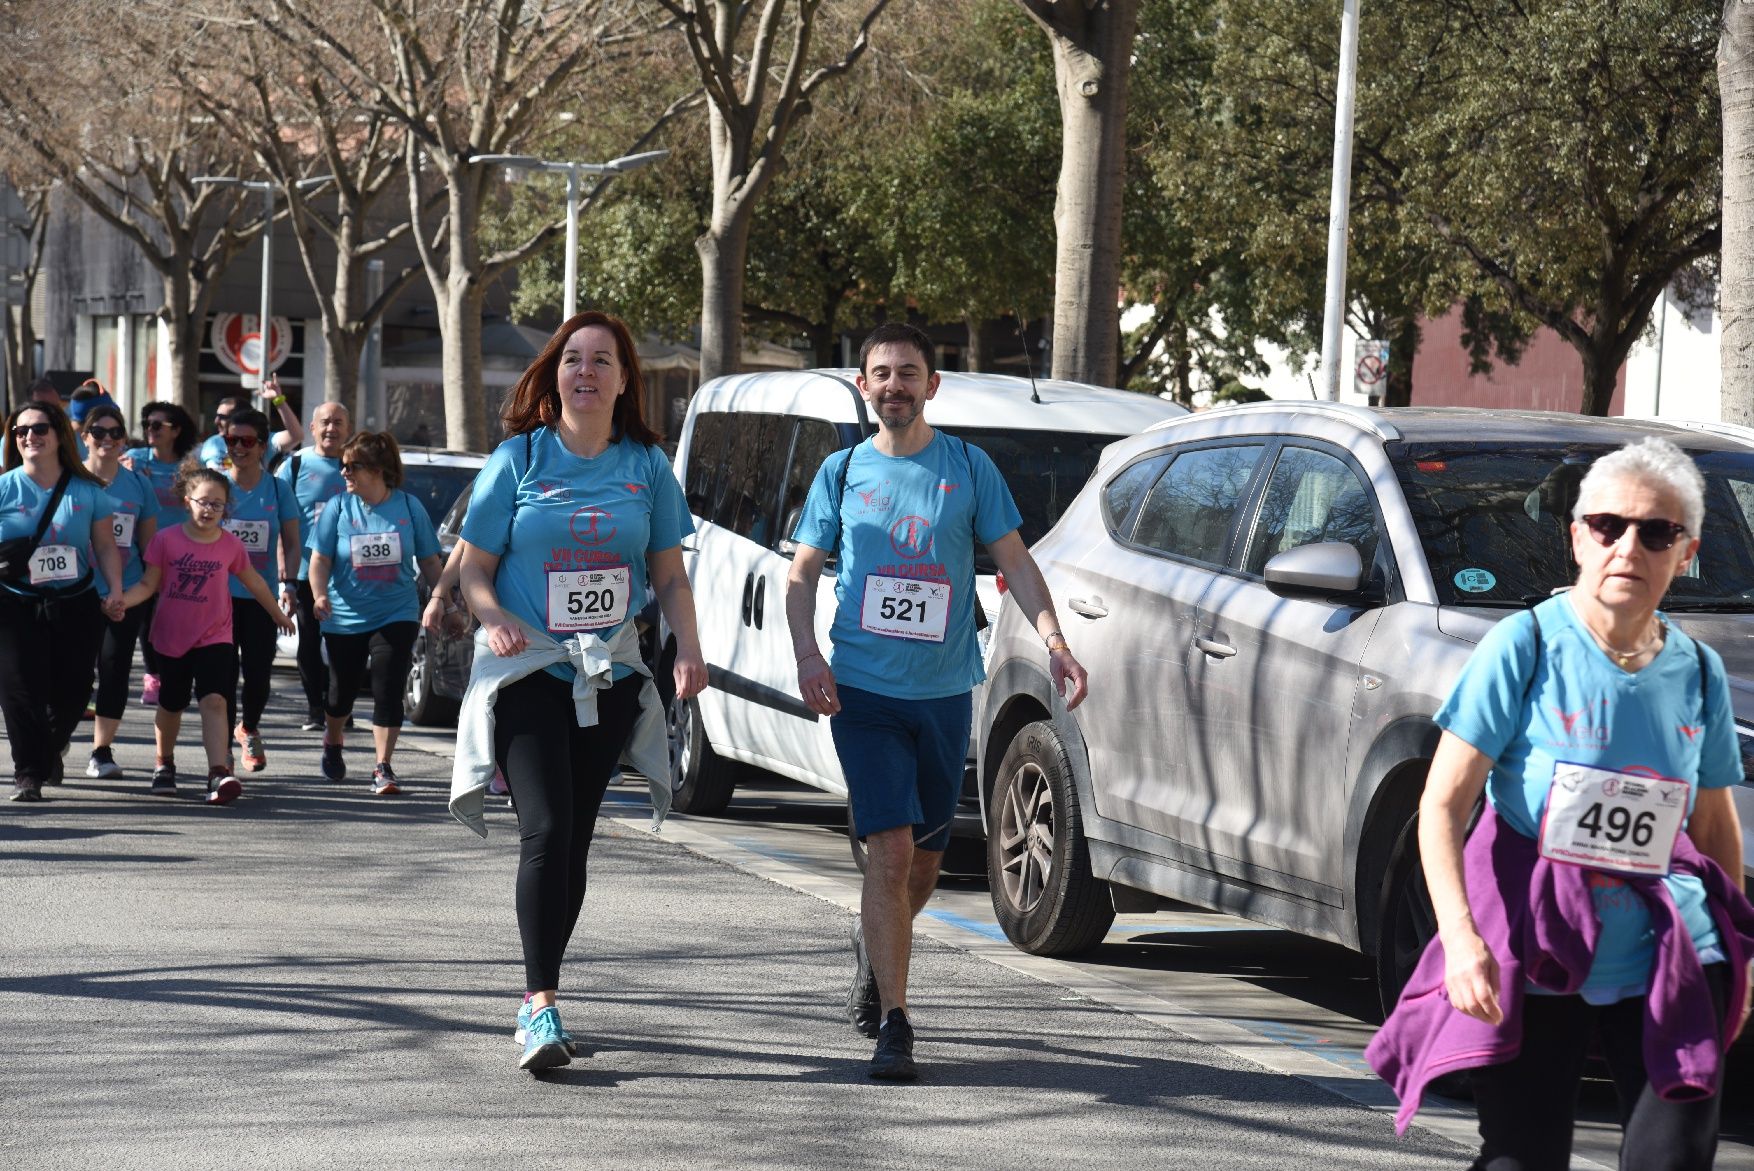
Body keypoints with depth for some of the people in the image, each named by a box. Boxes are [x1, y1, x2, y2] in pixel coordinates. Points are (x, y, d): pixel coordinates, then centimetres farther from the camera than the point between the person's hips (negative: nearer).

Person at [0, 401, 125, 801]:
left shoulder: (87, 491, 3)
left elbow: (105, 546, 6)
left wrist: (115, 591, -5)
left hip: (76, 604, 2)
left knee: (73, 689, 6)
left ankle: (50, 748, 36)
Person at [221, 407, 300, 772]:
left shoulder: (277, 489, 3)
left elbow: (291, 543, 5)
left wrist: (287, 584, -9)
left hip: (262, 596, 0)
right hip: (220, 594, 0)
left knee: (258, 671, 0)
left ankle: (249, 728, 28)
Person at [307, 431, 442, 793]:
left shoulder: (409, 507, -4)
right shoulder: (338, 509, -4)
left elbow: (429, 562, 5)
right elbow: (320, 560, -5)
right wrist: (320, 595, -22)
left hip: (396, 617, -1)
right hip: (345, 619, 1)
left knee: (388, 692, -11)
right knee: (343, 690, 14)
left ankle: (383, 767, -4)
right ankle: (333, 742, 43)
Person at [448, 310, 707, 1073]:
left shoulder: (646, 466, 7)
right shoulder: (518, 459, 0)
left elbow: (670, 577, 10)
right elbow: (473, 569, 1)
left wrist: (689, 650, -6)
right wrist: (496, 620, -19)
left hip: (610, 676, 3)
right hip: (526, 671, -3)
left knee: (574, 839, 7)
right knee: (545, 830, -16)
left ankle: (537, 1001, 18)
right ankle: (542, 1002, -20)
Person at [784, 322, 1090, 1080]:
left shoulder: (968, 468, 3)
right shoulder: (842, 472, 4)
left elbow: (1014, 562, 5)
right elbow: (802, 572, 8)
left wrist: (1053, 639, -11)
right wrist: (807, 656, -9)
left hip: (944, 693, 2)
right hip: (863, 691, -2)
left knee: (925, 861, 11)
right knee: (892, 852, -13)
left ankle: (875, 943, 43)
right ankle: (893, 1024, -8)